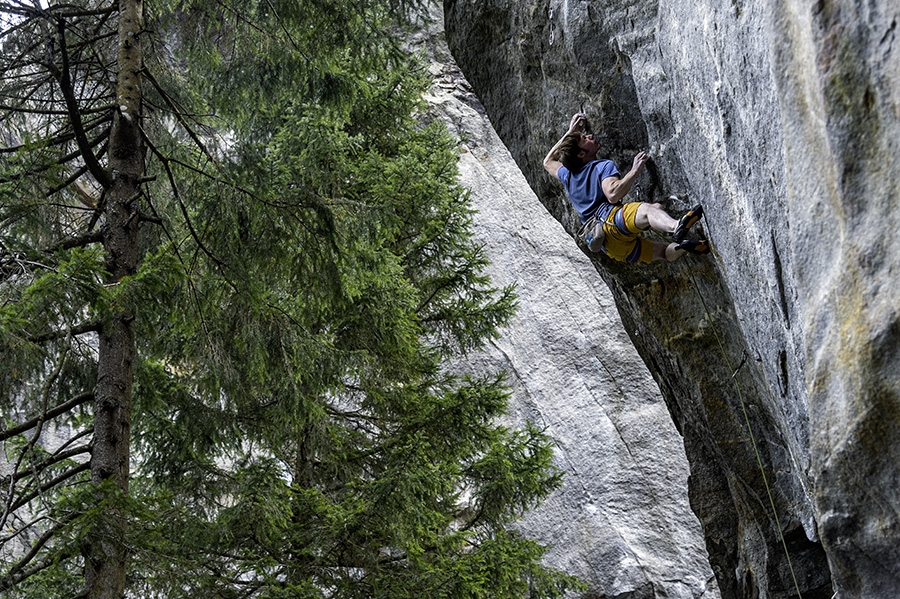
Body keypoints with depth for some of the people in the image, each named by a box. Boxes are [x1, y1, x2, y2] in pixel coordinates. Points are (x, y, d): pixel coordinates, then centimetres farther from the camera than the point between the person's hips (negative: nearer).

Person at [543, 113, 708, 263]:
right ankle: (677, 226, -71)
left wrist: (570, 132, 51)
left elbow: (548, 162, 52)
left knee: (668, 252, 9)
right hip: (610, 219, -8)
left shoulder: (568, 176, 28)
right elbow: (612, 194, -14)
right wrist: (635, 171, -8)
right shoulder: (604, 166, 7)